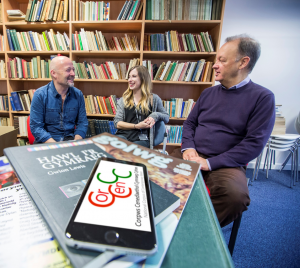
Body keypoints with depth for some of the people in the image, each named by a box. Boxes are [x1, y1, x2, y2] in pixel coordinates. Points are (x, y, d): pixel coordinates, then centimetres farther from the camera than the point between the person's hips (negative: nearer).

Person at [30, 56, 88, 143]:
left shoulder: (78, 94, 2)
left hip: (70, 139, 3)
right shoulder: (40, 95, -6)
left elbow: (82, 123, 5)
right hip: (46, 141, -2)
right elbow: (36, 127, -7)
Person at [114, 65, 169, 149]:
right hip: (123, 135, 2)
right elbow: (117, 123, 8)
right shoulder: (123, 100, 16)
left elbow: (166, 118, 19)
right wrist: (136, 126, -7)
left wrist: (155, 115, -4)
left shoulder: (154, 99, 12)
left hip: (141, 139, -1)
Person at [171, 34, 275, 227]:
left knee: (236, 195, -34)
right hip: (193, 156, 5)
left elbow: (255, 143, -12)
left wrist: (210, 163, -18)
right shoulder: (209, 93, 13)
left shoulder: (262, 97, -3)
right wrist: (188, 147, -6)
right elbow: (189, 123, 15)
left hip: (225, 164, -4)